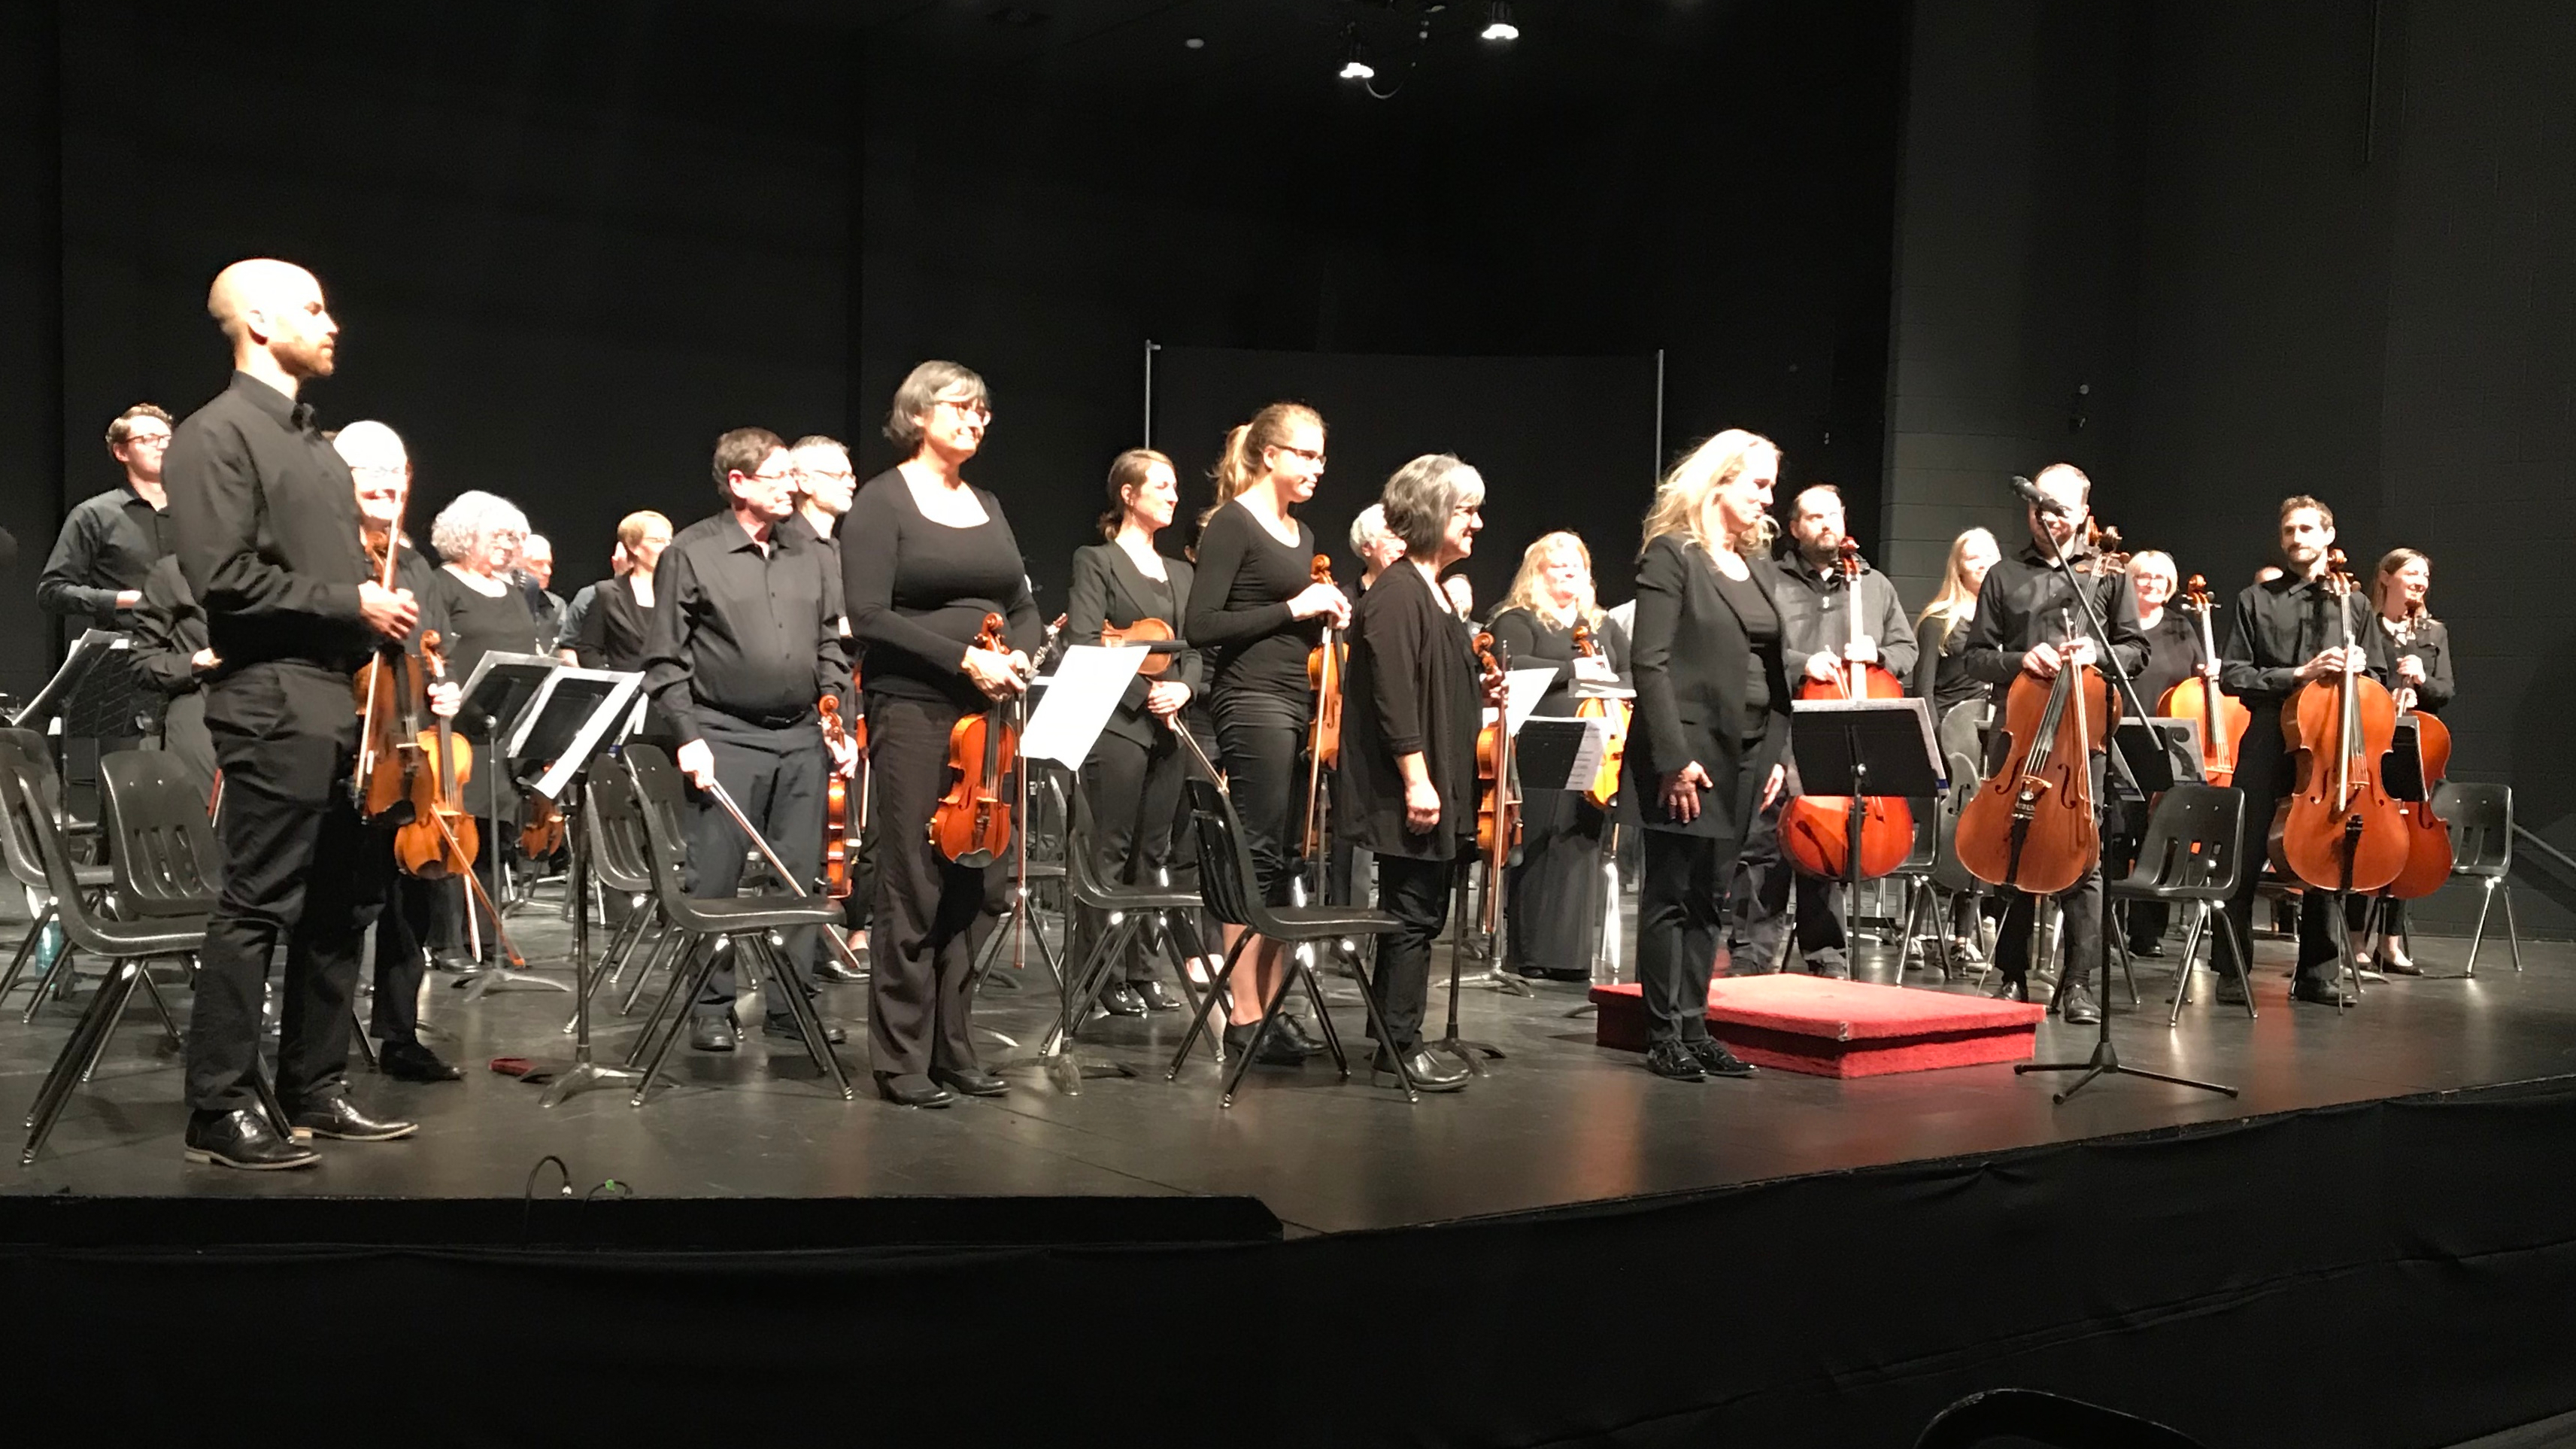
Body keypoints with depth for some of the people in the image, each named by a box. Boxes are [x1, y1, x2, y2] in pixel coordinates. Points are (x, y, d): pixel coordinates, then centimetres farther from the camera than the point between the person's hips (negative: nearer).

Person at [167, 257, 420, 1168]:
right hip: (273, 704, -9)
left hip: (345, 701, 9)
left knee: (339, 907, 10)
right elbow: (224, 576, -17)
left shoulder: (315, 446, 21)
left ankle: (315, 1093, 19)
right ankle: (220, 1110, 2)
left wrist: (386, 614, 9)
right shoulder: (216, 435, -7)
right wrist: (349, 604, -14)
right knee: (256, 907, -6)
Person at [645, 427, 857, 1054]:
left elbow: (830, 647, 17)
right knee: (717, 880, 0)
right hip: (727, 738, -4)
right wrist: (687, 736, -11)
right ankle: (711, 1009, 11)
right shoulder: (691, 553, -2)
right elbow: (666, 661, -3)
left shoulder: (809, 554, 12)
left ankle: (790, 1004, 16)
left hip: (801, 738, 5)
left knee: (799, 878, 6)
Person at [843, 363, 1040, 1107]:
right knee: (912, 890, -3)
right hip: (914, 712, -6)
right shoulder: (882, 501, -3)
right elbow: (870, 616, -13)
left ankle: (954, 1047, 17)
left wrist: (1020, 655, -4)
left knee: (977, 887, 6)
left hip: (992, 714, 6)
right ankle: (902, 1060, 6)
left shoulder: (988, 506, 17)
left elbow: (1024, 607, 17)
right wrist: (962, 657, -18)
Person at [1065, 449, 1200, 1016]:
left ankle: (1141, 968, 15)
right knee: (1112, 851, -5)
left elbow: (1193, 648, 16)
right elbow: (1084, 645, -10)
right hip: (1117, 723, -6)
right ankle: (1103, 972, 1)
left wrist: (1183, 688, -5)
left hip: (1169, 727, 6)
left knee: (1154, 852, 8)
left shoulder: (1179, 572, 19)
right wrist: (1143, 691, -16)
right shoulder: (1096, 562, 0)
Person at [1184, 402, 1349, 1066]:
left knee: (1287, 859, 10)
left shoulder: (1300, 533, 16)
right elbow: (1201, 626, -16)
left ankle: (1273, 1004, 17)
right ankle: (1244, 1015, 0)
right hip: (1252, 703, -8)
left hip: (1298, 703, 8)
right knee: (1259, 856, -6)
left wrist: (1326, 615, 5)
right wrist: (1292, 609, -16)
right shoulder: (1232, 523, -8)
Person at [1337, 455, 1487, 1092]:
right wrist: (1416, 777, -23)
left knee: (1421, 914, 13)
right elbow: (1394, 695, -21)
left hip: (1438, 786, 10)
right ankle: (1399, 1046, 4)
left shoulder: (1434, 594, 17)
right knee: (1413, 914, -4)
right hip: (1408, 791, -10)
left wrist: (1482, 698, 11)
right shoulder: (1396, 596, -14)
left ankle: (1396, 1042, 21)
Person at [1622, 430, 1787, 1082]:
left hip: (1742, 756, 7)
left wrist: (1775, 753, 9)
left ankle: (1695, 1027, 16)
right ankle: (1665, 1035, 6)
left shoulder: (1757, 569, 16)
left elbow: (1771, 670, 18)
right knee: (1671, 894, 0)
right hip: (1688, 752, -7)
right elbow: (1649, 661, -13)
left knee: (1710, 897, 10)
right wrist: (1673, 756, -19)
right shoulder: (1671, 555, -6)